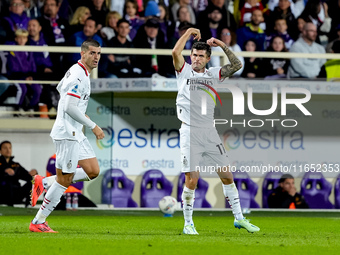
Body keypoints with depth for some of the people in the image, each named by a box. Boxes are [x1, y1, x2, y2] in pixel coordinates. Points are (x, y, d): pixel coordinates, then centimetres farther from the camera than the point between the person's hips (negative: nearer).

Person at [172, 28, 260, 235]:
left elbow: (236, 65, 4)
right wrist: (189, 33, -5)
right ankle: (188, 223, 5)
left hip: (210, 131, 4)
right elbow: (175, 52, -13)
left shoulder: (213, 74, 13)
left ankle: (239, 218, 15)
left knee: (227, 176, 4)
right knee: (192, 179, -9)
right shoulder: (184, 71, 4)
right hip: (190, 132, -4)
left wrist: (223, 45, -1)